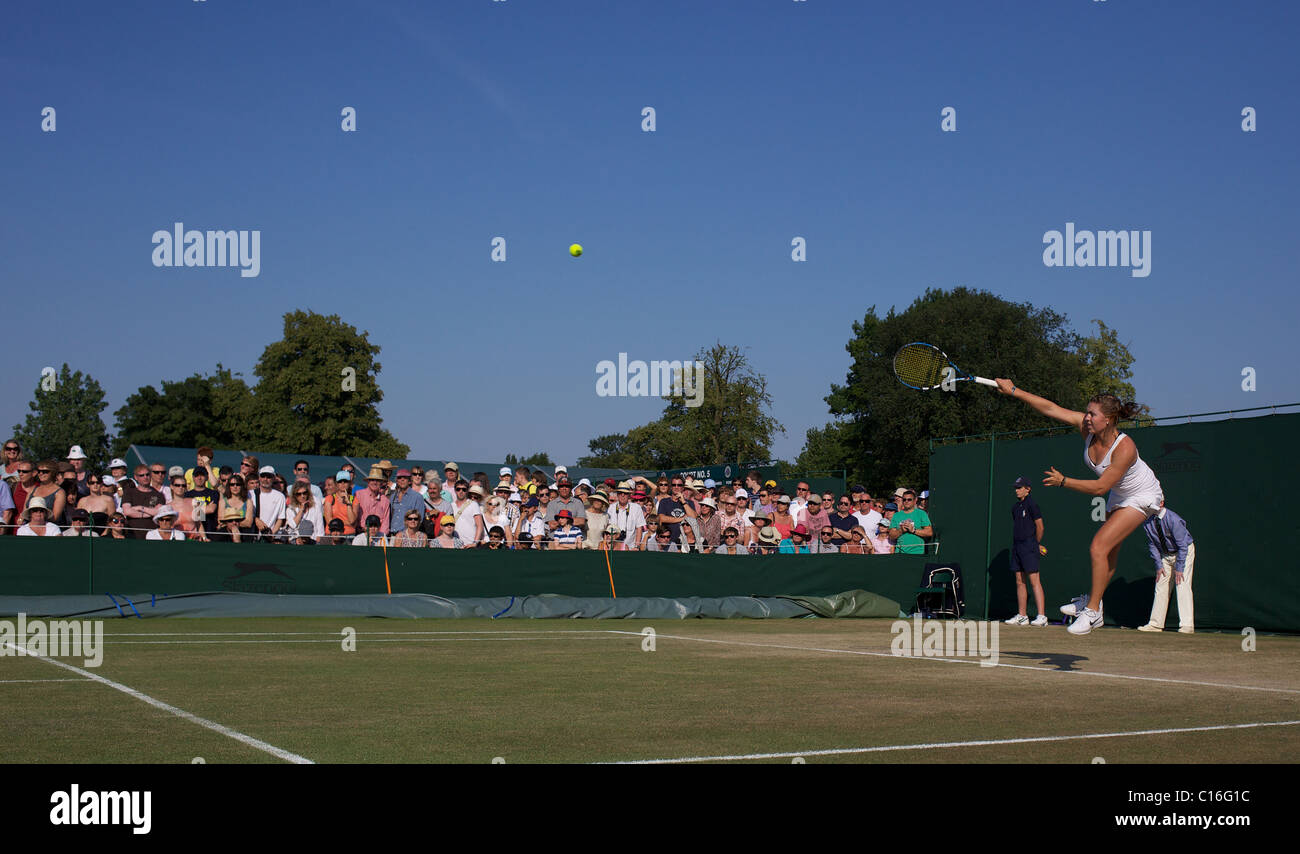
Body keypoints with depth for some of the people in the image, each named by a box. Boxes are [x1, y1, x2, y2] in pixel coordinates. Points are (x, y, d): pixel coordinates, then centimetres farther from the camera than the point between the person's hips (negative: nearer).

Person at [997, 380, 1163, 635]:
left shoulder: (1125, 449, -36)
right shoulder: (1086, 426, -19)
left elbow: (1100, 487, -31)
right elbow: (1050, 408, -19)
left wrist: (1063, 481, -26)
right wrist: (1014, 391, -24)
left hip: (1142, 495, -7)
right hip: (1119, 494, 7)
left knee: (1098, 547, -15)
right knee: (1109, 551, 18)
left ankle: (1092, 611, -6)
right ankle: (1092, 601, 32)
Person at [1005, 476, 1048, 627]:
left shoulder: (1031, 504, -8)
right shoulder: (1016, 506, 16)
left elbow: (1039, 526, -8)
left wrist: (1037, 544, 5)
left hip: (1029, 546, -9)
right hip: (1017, 545, 9)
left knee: (1034, 580, -13)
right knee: (1020, 582, 9)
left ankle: (1041, 616, -16)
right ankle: (1022, 616, 13)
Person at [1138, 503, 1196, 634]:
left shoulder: (1173, 519, -29)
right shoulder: (1147, 521, -12)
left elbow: (1183, 545, -24)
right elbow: (1152, 544, 0)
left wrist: (1179, 568, -24)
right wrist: (1158, 565, -5)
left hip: (1184, 552, -6)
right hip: (1165, 554, 6)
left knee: (1182, 585, -17)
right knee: (1161, 586, 3)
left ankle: (1187, 625, -20)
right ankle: (1156, 624, 8)